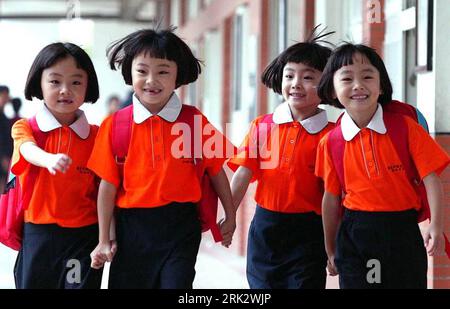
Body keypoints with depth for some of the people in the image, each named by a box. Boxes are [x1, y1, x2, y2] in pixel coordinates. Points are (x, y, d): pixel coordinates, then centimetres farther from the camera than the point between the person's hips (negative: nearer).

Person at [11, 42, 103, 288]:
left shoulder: (95, 135, 4)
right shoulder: (25, 127, -1)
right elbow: (30, 151, -24)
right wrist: (50, 159, -47)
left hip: (85, 235, 1)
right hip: (38, 234, 0)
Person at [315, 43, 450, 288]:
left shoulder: (405, 127, -4)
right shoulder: (330, 142, 0)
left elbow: (430, 177, -6)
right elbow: (331, 198, 8)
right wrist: (331, 250, 13)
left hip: (401, 232, -1)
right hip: (354, 235, 1)